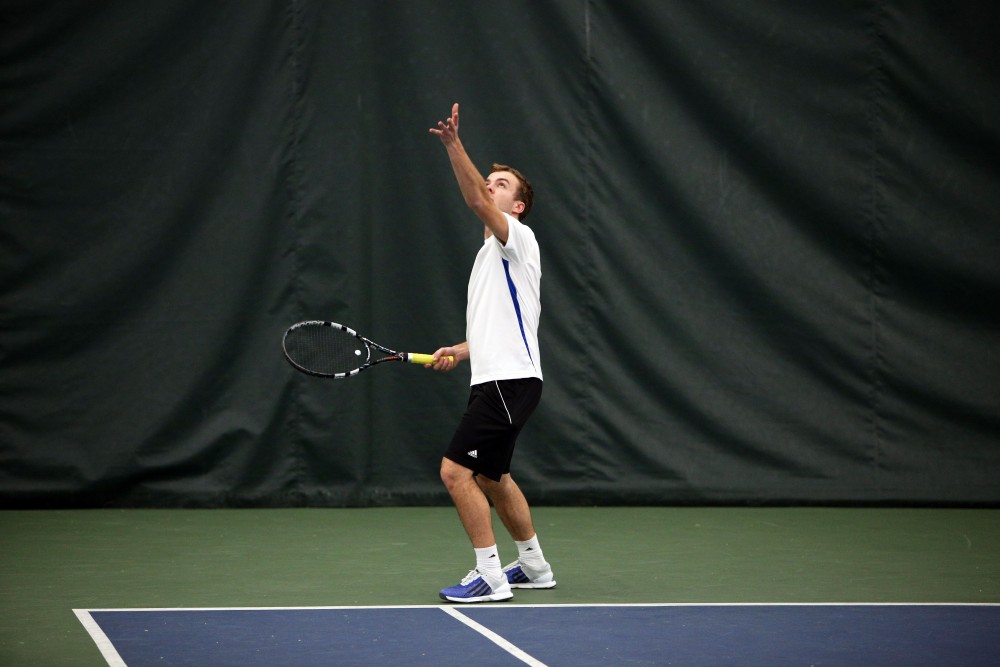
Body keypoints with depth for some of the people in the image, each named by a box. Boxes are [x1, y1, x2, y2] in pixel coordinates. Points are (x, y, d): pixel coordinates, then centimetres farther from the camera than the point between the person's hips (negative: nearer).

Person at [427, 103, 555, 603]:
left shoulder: (518, 238, -6)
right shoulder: (490, 254, 22)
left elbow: (477, 203, -26)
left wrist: (454, 145, -37)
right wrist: (461, 351, 10)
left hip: (510, 380, -11)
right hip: (492, 378, 11)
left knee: (455, 470, -14)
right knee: (491, 476, 20)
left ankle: (490, 576, -9)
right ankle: (534, 566, 32)